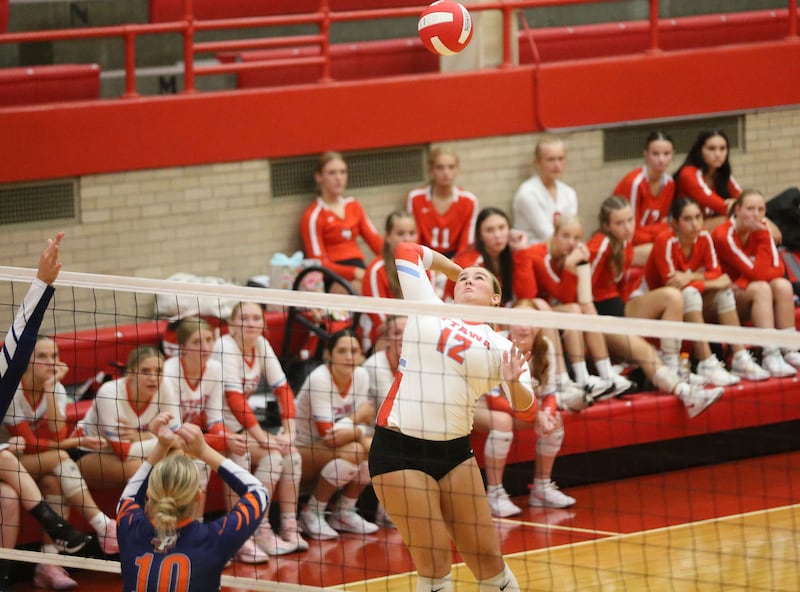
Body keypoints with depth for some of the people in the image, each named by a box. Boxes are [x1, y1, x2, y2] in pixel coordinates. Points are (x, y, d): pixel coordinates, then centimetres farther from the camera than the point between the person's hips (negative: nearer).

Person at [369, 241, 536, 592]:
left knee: (486, 557, 2)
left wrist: (513, 382, -22)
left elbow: (523, 403, -1)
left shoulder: (500, 346, 11)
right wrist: (454, 269, 35)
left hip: (454, 450, 2)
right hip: (399, 448, -2)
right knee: (434, 560, -6)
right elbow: (408, 251, 23)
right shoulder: (428, 309, 11)